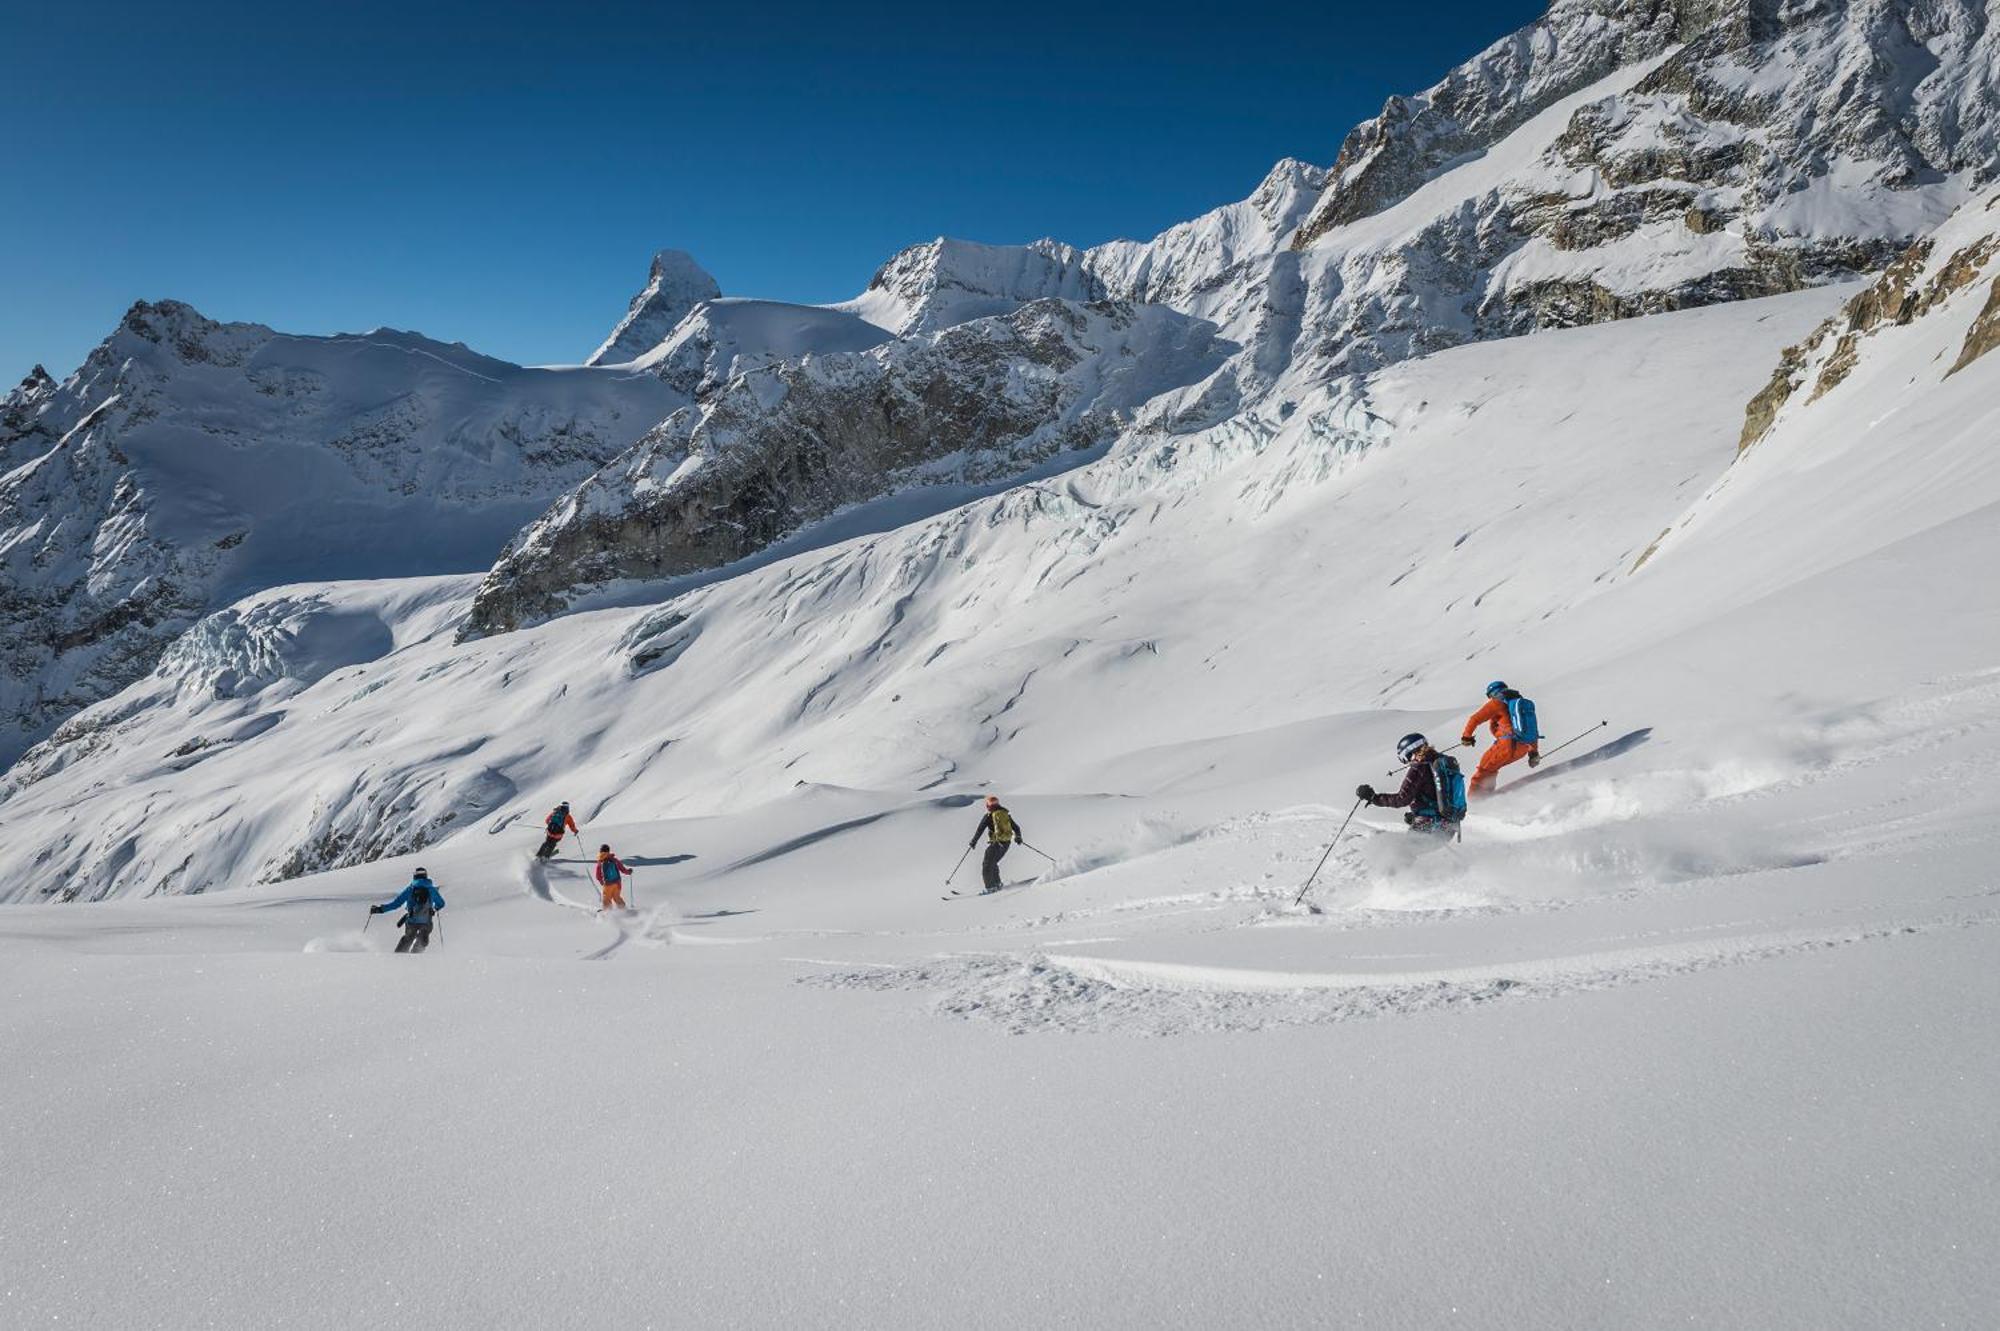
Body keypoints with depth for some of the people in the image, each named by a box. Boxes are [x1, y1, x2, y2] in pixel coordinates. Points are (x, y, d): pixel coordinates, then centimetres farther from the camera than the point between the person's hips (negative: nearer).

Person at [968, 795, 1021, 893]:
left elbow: (980, 830, -5)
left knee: (987, 865, 1)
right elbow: (1016, 828, 19)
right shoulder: (1006, 814, 12)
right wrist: (1017, 837, 34)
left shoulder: (989, 816, -4)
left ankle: (990, 887, -7)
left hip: (996, 843, -6)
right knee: (993, 863, 22)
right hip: (1007, 843, 6)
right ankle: (997, 884, 20)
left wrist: (973, 841, 5)